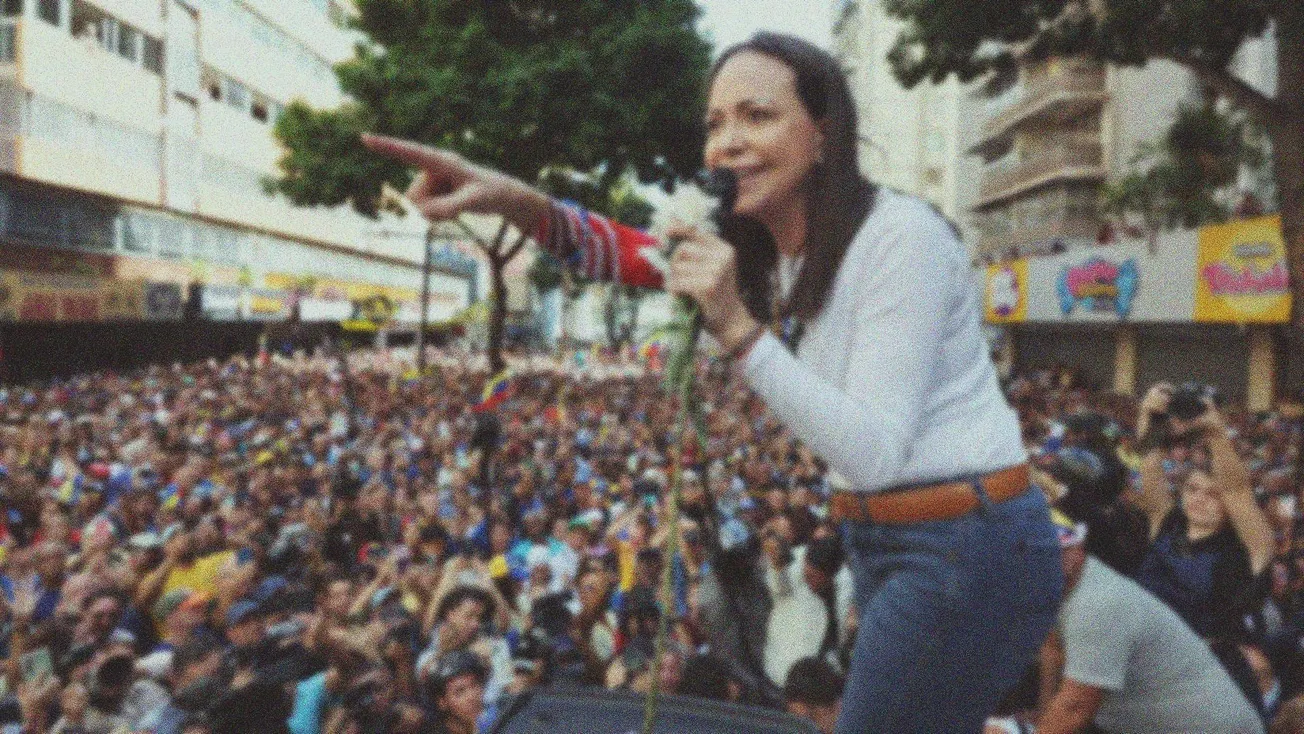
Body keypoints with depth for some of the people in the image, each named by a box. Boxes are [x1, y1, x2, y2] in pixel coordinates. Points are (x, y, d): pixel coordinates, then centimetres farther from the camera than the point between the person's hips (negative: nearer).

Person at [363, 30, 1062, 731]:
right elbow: (632, 253, -1)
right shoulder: (771, 252, 5)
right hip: (882, 542, 8)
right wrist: (514, 200, -18)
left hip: (968, 551, -8)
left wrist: (736, 328, -30)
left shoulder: (900, 236, -21)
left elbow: (873, 455, -24)